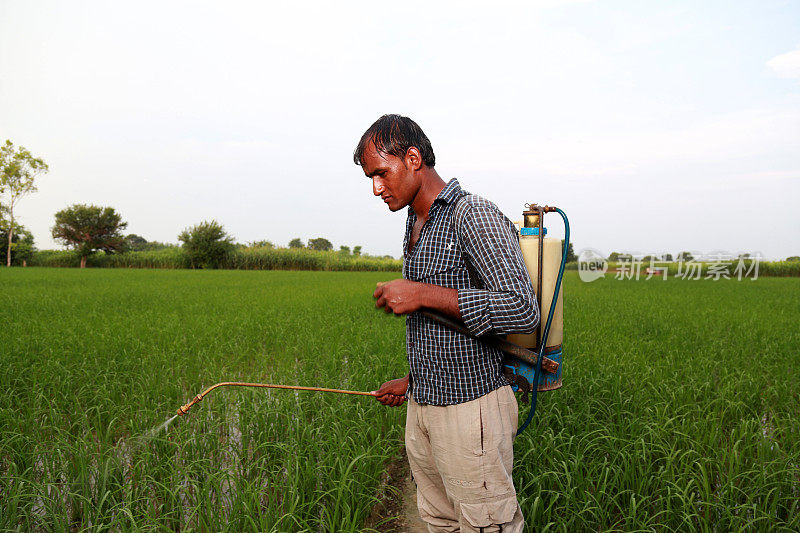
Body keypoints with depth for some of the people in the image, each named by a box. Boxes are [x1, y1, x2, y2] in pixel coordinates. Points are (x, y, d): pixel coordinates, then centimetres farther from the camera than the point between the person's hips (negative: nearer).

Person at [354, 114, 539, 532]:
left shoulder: (474, 217, -15)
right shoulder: (415, 226, 13)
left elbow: (523, 312, -25)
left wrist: (423, 294, -25)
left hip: (470, 407, -8)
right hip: (422, 407, 9)